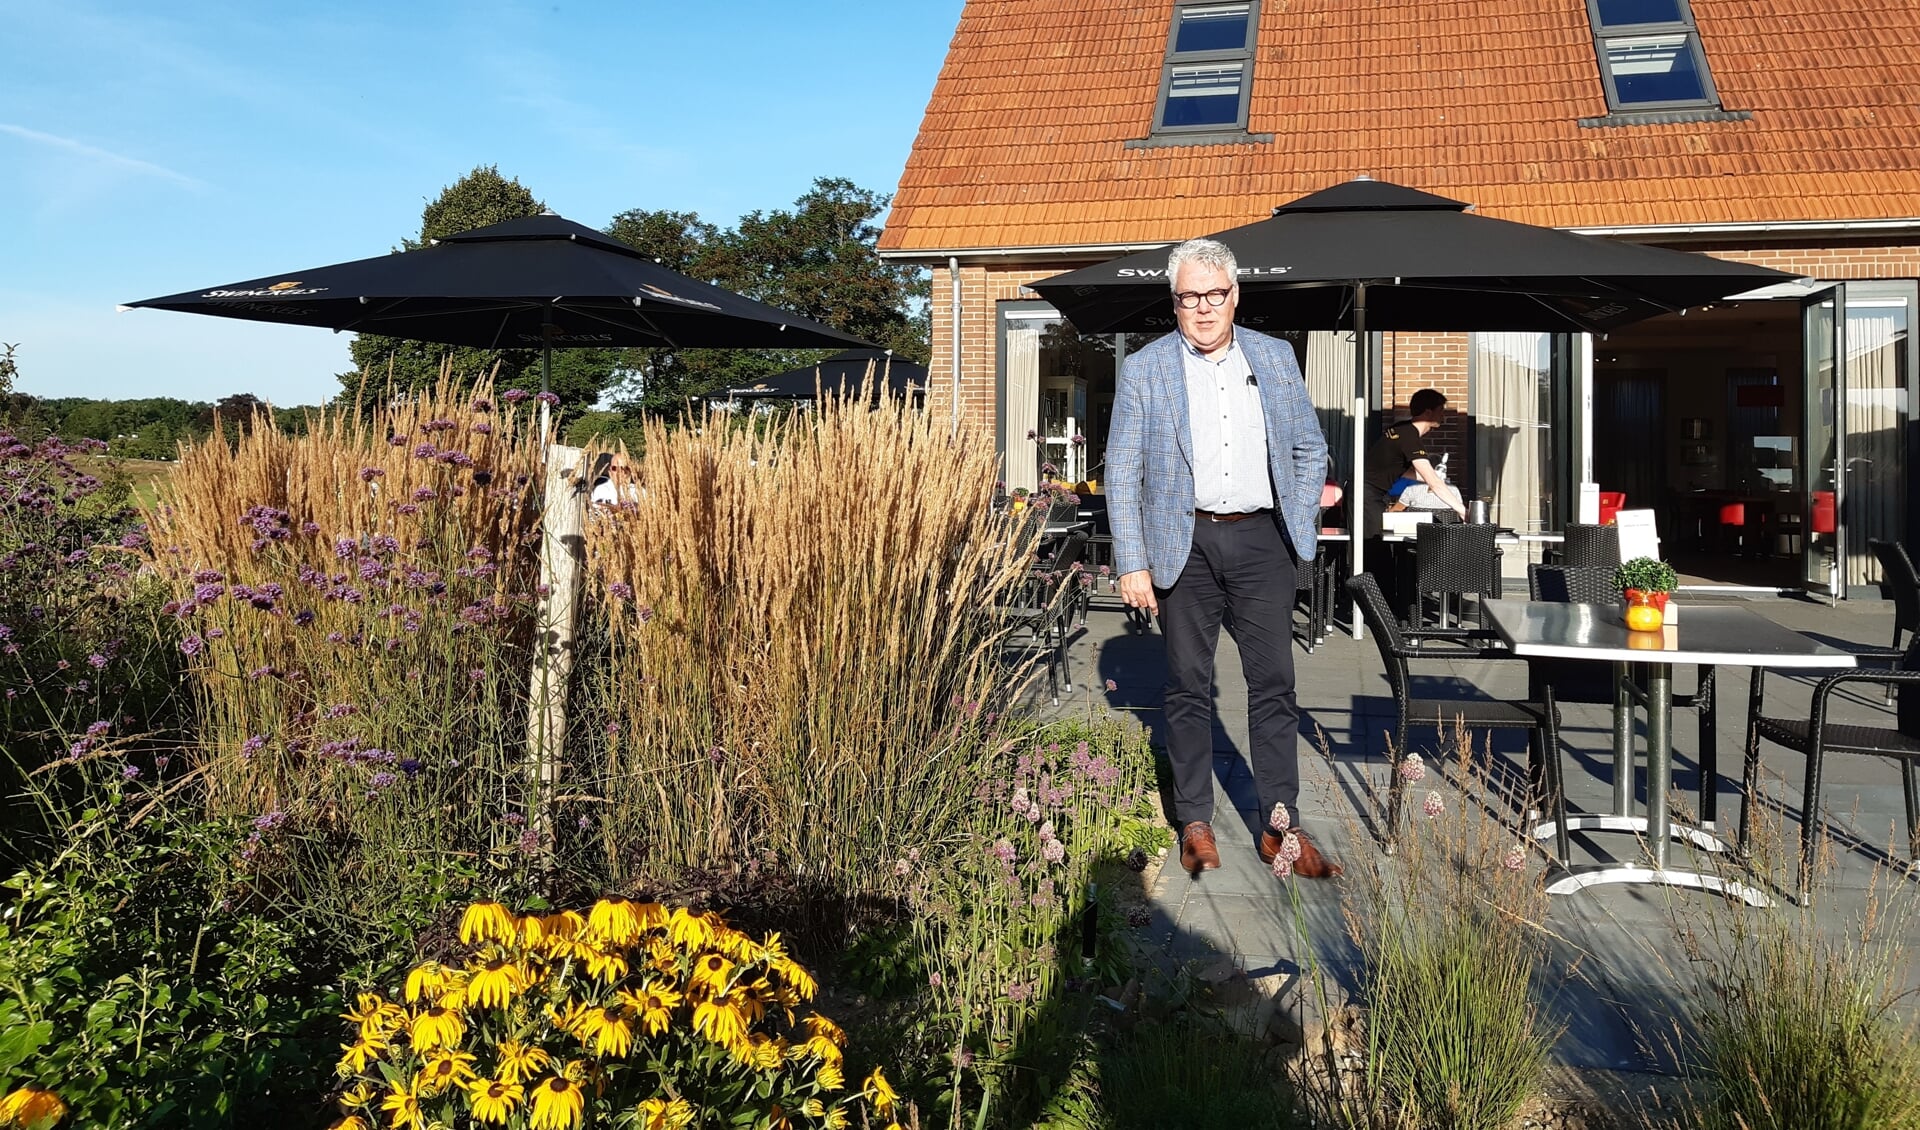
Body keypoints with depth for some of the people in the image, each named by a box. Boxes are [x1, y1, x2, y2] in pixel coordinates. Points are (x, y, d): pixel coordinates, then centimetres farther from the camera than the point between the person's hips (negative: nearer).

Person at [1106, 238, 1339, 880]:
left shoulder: (1275, 358, 8)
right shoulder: (1144, 370, 1)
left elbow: (1309, 448, 15)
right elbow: (1122, 473, -1)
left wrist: (1300, 526, 4)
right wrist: (1132, 564, -8)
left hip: (1261, 539, 2)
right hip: (1185, 544, -2)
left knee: (1274, 685, 2)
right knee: (1188, 688, 5)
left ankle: (1280, 829, 11)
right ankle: (1195, 823, 18)